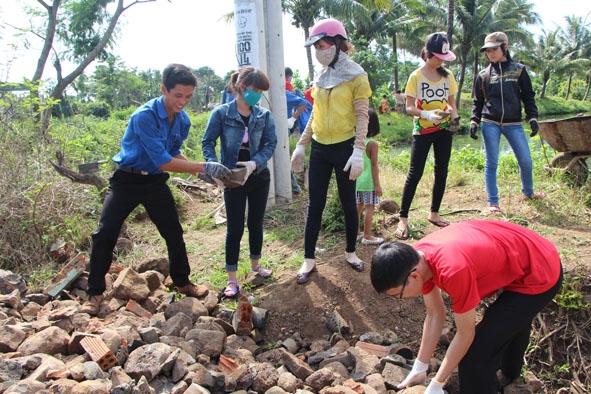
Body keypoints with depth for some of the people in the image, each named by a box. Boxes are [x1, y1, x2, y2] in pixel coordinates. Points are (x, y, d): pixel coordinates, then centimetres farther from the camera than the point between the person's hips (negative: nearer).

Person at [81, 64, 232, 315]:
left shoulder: (183, 120, -3)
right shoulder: (145, 116, -26)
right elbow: (162, 161, -29)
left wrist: (201, 172, -4)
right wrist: (204, 167, -30)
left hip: (156, 182, 6)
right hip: (127, 181, -6)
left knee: (174, 233, 8)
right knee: (105, 234, -7)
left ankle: (182, 282, 27)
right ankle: (95, 293, 10)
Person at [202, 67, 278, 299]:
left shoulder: (264, 116, -2)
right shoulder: (221, 113, -9)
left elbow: (270, 144, -8)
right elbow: (208, 143, -8)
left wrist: (254, 163, -24)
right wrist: (213, 166, -26)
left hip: (259, 178, 3)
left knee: (256, 224, 15)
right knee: (235, 228, 2)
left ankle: (255, 265, 37)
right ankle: (232, 279, 13)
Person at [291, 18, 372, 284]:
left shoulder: (356, 77, -6)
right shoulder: (321, 78, 10)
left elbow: (362, 117, -10)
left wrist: (358, 153, -18)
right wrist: (301, 145, 12)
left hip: (343, 148, -5)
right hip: (319, 149, 5)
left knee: (348, 203, 8)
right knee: (315, 205, 6)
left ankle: (350, 252, 27)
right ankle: (309, 259, 14)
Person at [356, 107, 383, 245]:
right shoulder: (373, 144, -15)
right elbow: (374, 165, -14)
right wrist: (377, 184, -9)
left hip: (356, 180, 6)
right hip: (368, 181, -6)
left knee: (358, 206, 17)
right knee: (369, 207, 2)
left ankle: (356, 232, 28)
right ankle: (367, 236, 8)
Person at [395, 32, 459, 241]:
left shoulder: (447, 76, 6)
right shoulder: (416, 76, -7)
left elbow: (451, 102, 13)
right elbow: (409, 108, -9)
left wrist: (454, 116, -8)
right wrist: (427, 114, -26)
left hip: (443, 129, 5)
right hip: (422, 130, -5)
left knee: (442, 171, 9)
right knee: (415, 173, -7)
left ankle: (434, 214, 23)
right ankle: (403, 219, -1)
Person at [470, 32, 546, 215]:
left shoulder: (519, 70, 6)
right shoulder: (483, 75, 7)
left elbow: (528, 96, 8)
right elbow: (478, 102, 10)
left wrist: (532, 118, -2)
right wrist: (474, 121, -3)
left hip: (513, 124, 0)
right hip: (490, 124, 0)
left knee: (526, 160, 2)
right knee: (491, 163, 0)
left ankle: (528, 192, 29)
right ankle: (493, 202, 9)